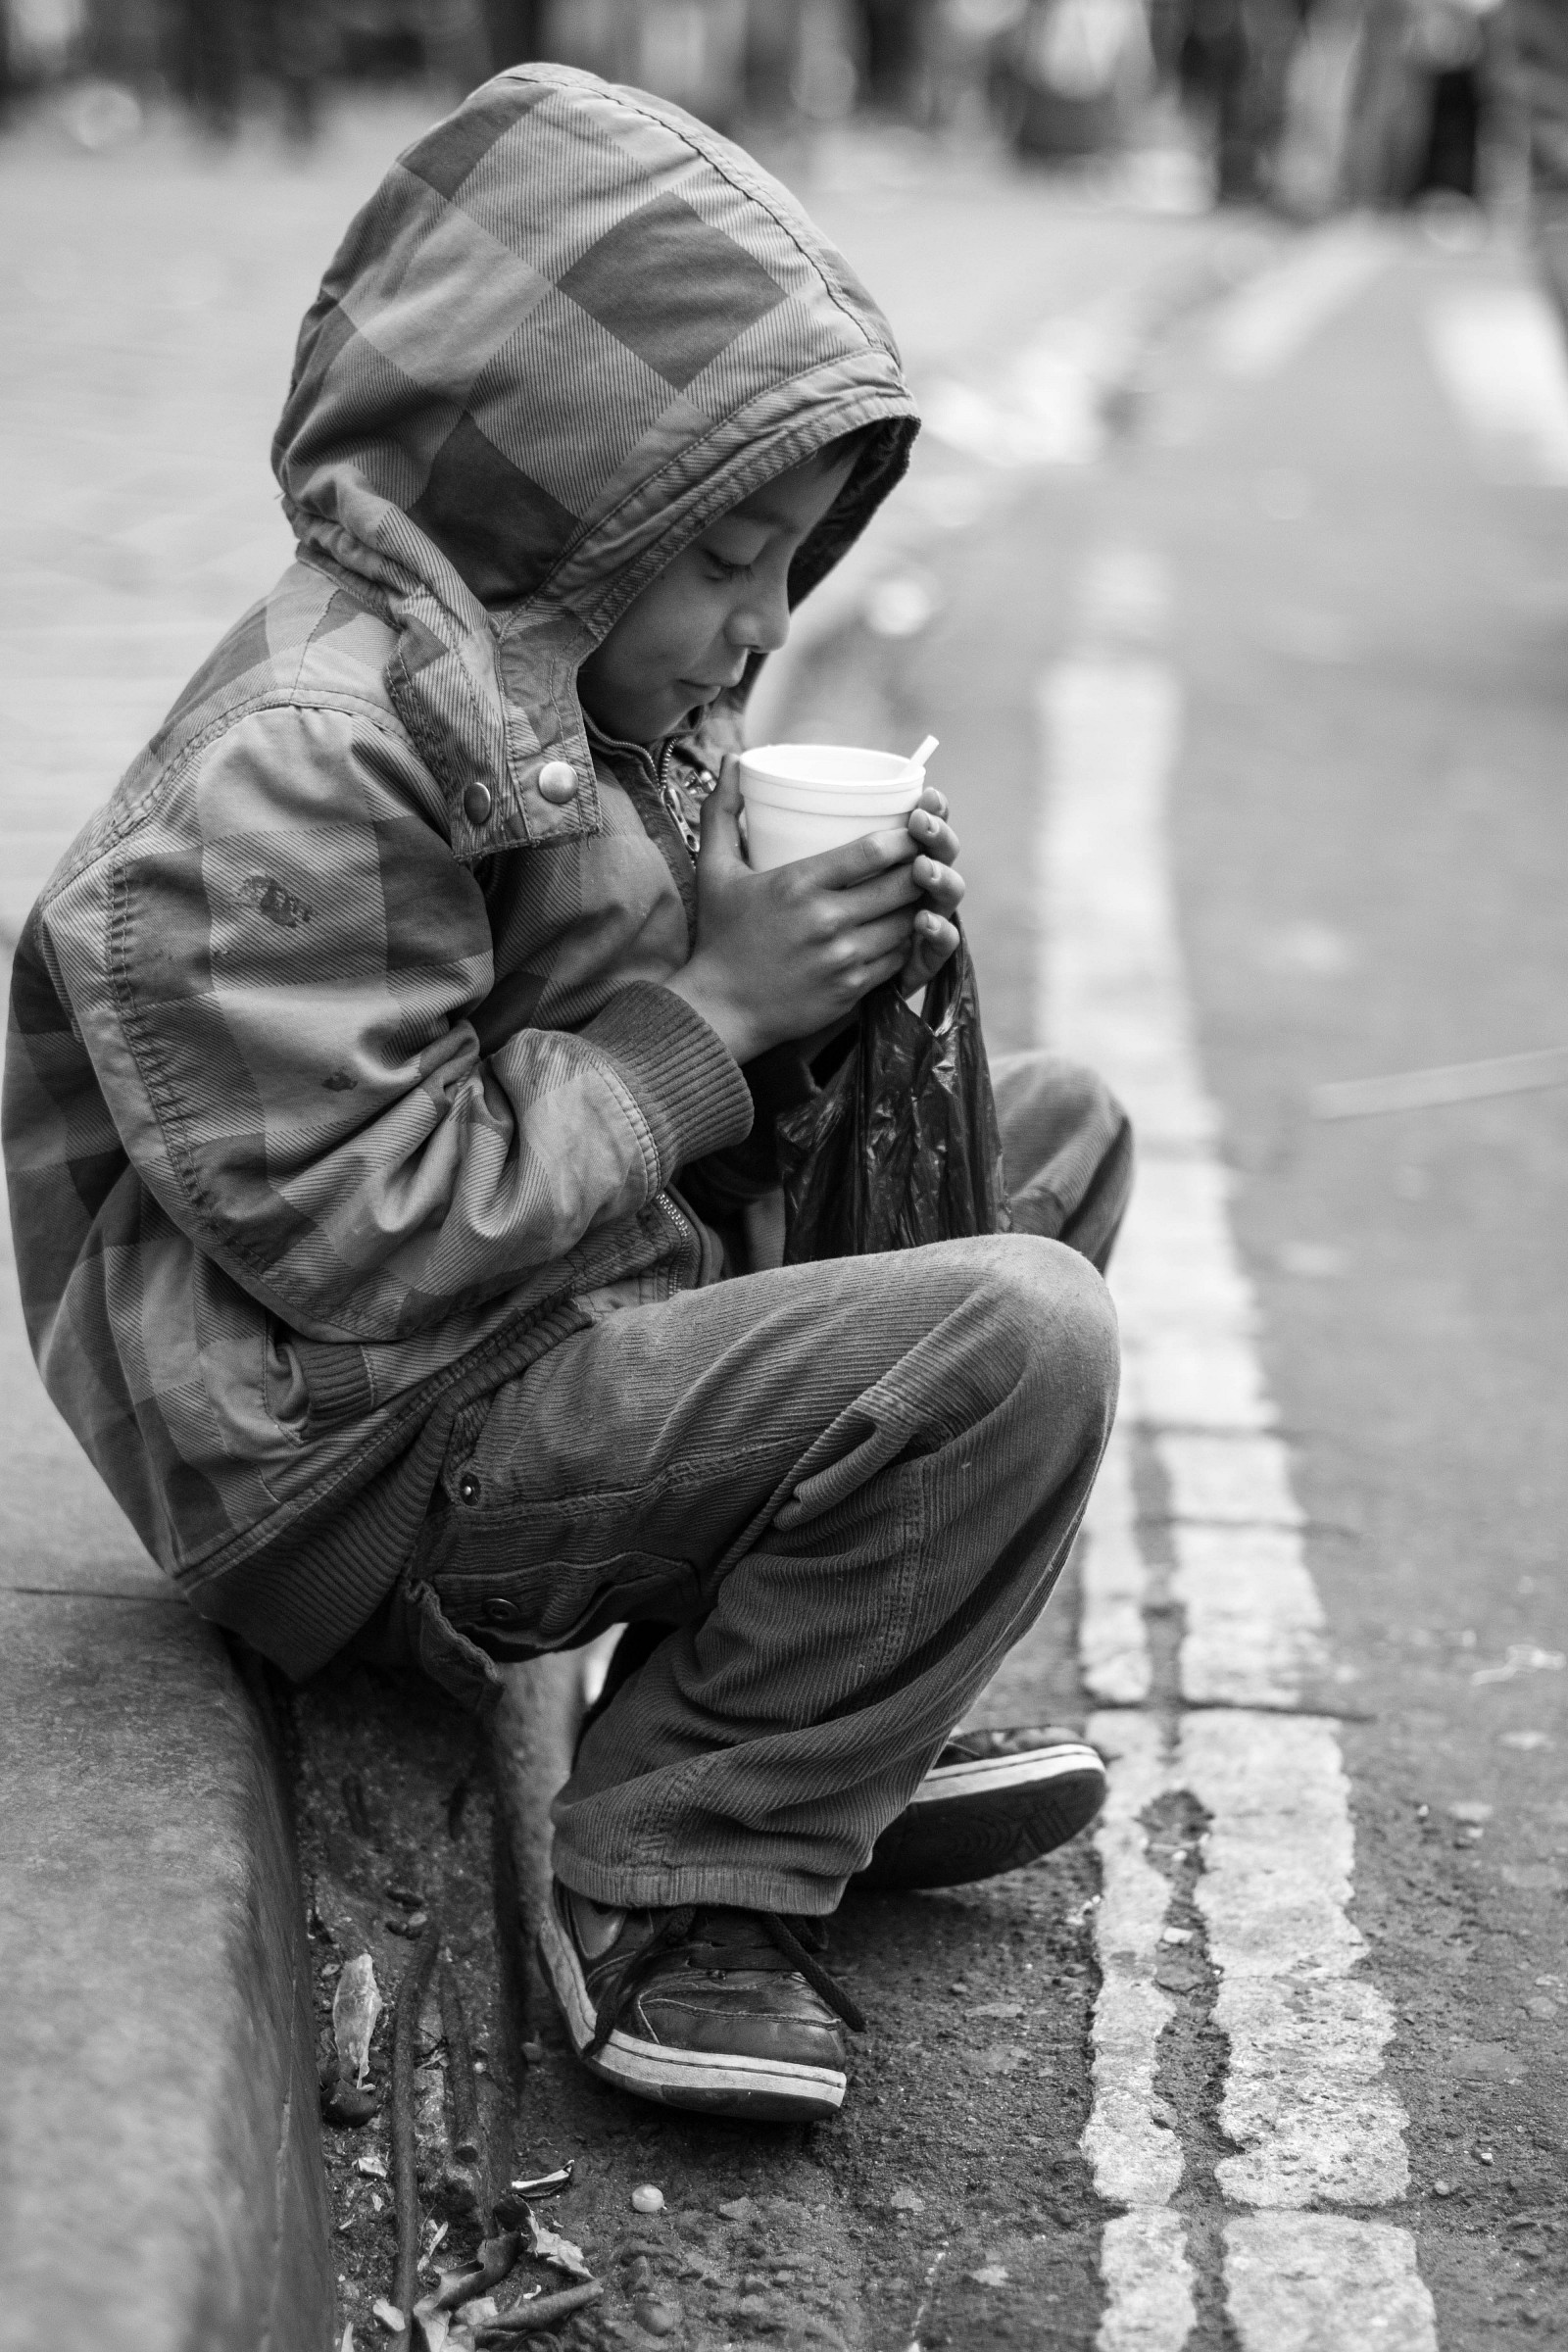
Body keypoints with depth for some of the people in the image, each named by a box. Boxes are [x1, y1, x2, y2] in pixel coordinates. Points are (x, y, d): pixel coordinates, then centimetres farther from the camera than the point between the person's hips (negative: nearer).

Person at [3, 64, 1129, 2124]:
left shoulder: (566, 687, 9)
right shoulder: (303, 770, -22)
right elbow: (367, 1236, -25)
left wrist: (826, 966, -2)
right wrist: (717, 1009, -19)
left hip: (585, 1316, 10)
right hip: (380, 1471, -10)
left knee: (1056, 1123, 12)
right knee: (1019, 1338, -25)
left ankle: (819, 1718, 8)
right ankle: (681, 1885, -9)